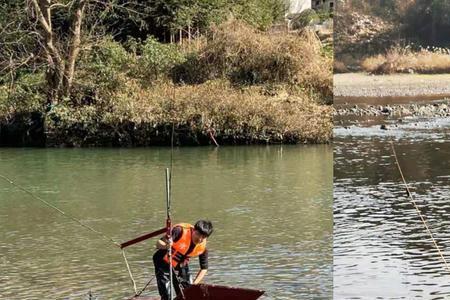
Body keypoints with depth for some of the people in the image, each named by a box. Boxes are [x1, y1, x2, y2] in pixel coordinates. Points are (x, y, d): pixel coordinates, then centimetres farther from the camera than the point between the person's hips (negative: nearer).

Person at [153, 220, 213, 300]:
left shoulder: (203, 247, -15)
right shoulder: (181, 231, -29)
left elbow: (204, 269, -2)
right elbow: (159, 243, -33)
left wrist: (194, 284, -13)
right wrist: (166, 246, -55)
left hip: (182, 266, 5)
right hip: (164, 262, -5)